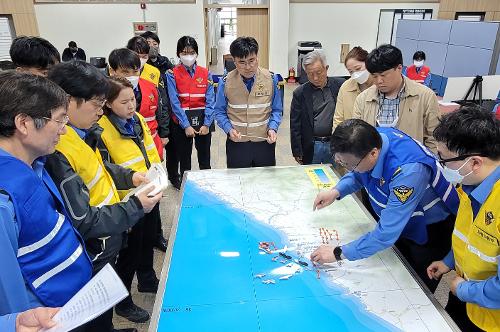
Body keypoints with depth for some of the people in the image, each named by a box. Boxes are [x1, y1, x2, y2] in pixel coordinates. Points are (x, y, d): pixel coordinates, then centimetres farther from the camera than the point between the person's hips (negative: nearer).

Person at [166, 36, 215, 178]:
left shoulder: (206, 73, 3)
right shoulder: (172, 74, -2)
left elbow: (210, 101, -3)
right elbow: (174, 102, -9)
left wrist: (207, 124, -12)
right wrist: (186, 125, -15)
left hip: (203, 122, 1)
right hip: (182, 122, -1)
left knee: (205, 159, 10)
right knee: (184, 160, 10)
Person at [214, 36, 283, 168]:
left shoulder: (271, 79, -4)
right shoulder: (226, 82, -7)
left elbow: (276, 110, 3)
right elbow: (219, 111, 1)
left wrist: (272, 128, -14)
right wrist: (229, 129, -15)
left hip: (264, 143, 1)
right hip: (236, 144, -1)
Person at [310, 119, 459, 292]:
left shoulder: (408, 170, -42)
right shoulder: (371, 139, -20)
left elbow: (387, 234, -41)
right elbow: (358, 175, 3)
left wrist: (339, 253, -34)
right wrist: (336, 191, -14)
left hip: (429, 231, -6)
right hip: (398, 221, 7)